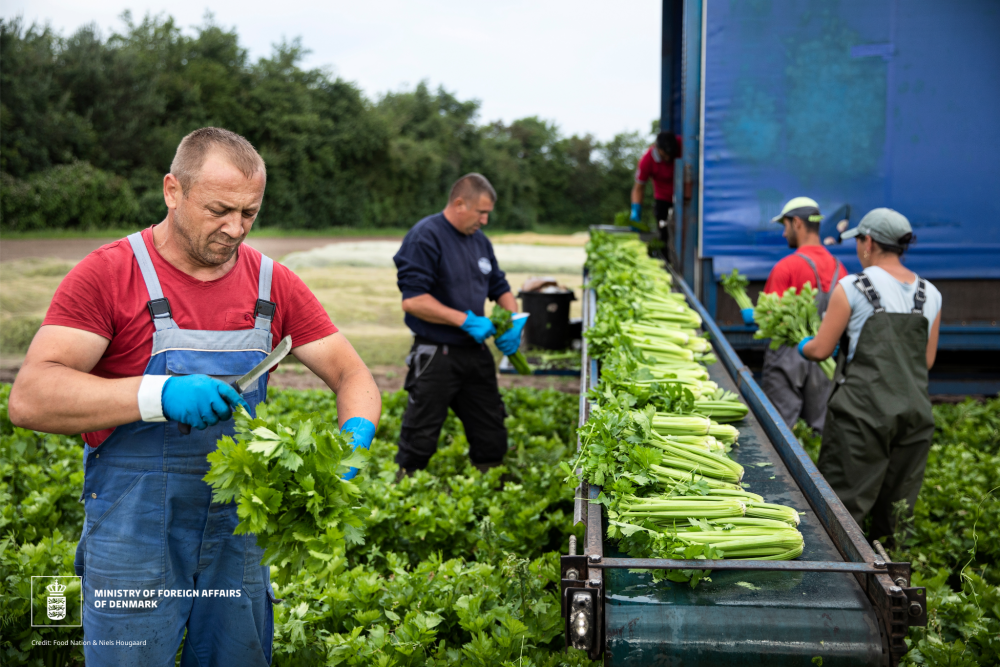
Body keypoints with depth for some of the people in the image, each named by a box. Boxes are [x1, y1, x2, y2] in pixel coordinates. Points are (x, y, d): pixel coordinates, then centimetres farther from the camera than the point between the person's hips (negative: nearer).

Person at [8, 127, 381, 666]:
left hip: (239, 533, 4)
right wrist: (159, 395, -30)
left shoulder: (273, 283, 3)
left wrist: (355, 436, -17)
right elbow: (29, 399, -18)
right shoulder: (108, 274, -9)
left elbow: (352, 375, 6)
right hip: (134, 536, -4)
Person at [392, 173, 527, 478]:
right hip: (435, 356, -8)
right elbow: (413, 300, -21)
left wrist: (515, 321, 0)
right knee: (419, 440, 0)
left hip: (475, 351, 8)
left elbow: (500, 287, 21)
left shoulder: (480, 241, 12)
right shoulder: (425, 237, -14)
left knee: (492, 435, 14)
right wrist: (466, 320, -22)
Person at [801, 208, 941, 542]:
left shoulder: (852, 288, -6)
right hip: (916, 411, 5)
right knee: (897, 511, 14)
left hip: (863, 411, -5)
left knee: (844, 508, 1)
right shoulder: (931, 295, 9)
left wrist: (802, 345, 19)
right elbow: (927, 360, 14)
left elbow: (820, 350, -2)